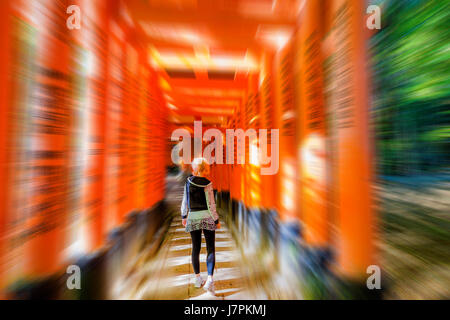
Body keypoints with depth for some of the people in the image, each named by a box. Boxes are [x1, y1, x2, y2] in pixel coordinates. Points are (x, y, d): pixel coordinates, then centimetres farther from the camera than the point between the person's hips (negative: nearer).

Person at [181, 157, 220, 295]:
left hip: (193, 218, 4)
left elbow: (185, 201, 4)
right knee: (211, 248, 8)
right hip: (207, 217, -3)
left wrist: (184, 216, 16)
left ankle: (198, 278, 30)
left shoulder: (188, 182, -1)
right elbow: (211, 205, -12)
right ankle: (210, 279, 0)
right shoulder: (207, 184, -12)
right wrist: (216, 220, -1)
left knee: (196, 248, 17)